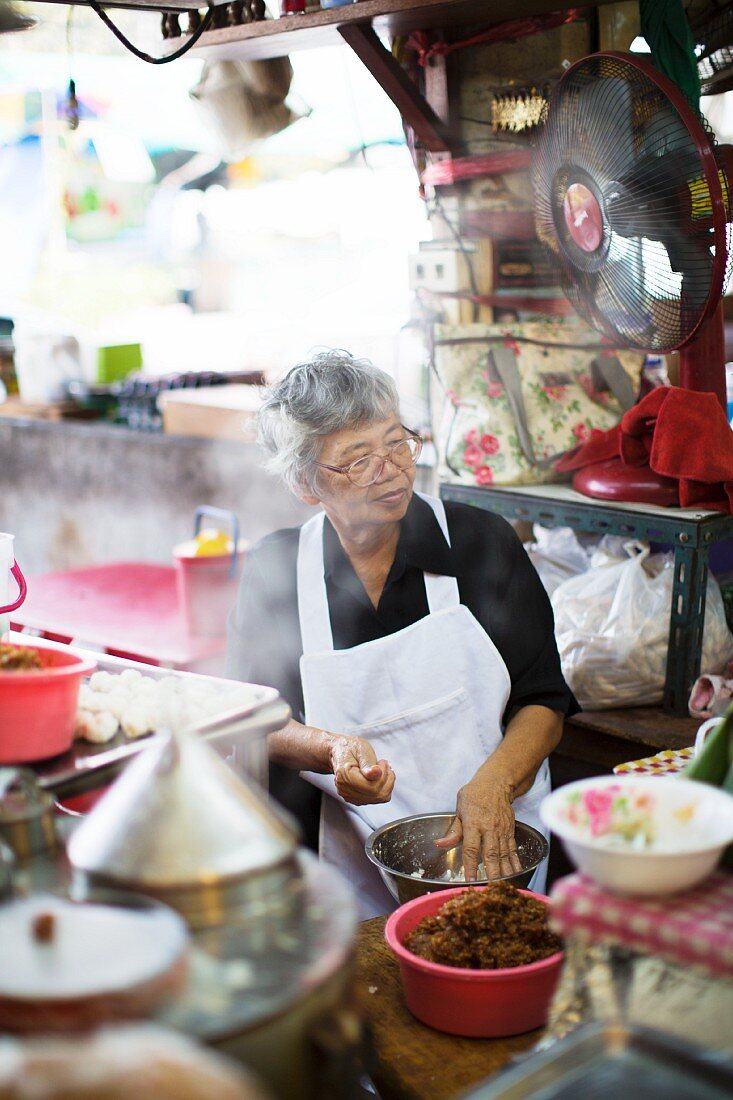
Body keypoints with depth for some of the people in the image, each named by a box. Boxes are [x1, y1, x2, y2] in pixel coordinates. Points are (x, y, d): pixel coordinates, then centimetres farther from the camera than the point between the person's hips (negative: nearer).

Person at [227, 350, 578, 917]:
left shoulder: (482, 541, 2)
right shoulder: (275, 571, 3)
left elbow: (544, 702, 4)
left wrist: (493, 784, -15)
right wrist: (333, 750, -15)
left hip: (490, 850, 0)